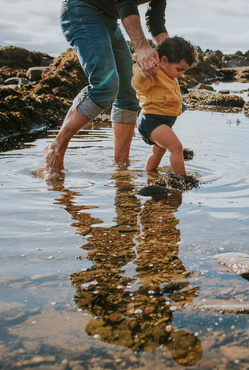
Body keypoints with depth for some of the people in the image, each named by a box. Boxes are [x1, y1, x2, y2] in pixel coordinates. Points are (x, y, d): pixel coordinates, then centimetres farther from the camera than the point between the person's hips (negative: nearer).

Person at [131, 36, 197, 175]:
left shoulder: (171, 78, 14)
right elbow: (139, 85, -37)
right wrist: (144, 71, -52)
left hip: (165, 121, 11)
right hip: (151, 121, -11)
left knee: (158, 152, 27)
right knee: (177, 147, -25)